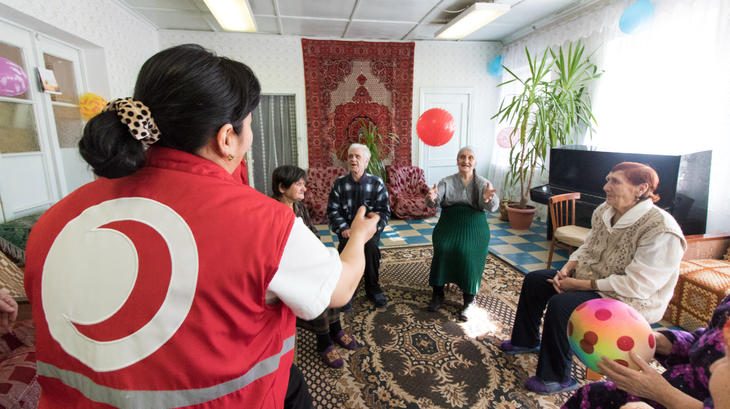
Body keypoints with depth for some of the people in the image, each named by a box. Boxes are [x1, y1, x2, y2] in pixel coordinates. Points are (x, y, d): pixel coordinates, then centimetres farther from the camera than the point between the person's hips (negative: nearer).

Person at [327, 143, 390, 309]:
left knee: (371, 246, -32)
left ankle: (373, 289, -9)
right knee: (345, 245, -31)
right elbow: (333, 210, 0)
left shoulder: (377, 183, -1)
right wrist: (343, 228, -16)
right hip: (347, 228, 1)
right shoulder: (339, 183, 2)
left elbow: (384, 211, -4)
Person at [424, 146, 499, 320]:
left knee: (467, 253, -28)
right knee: (442, 248, -27)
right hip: (448, 224, 1)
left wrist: (488, 199, -35)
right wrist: (432, 198, -34)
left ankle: (469, 300, -11)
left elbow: (492, 207, -10)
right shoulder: (447, 182, 9)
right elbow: (435, 201, -8)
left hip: (474, 227, -1)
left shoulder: (483, 183, 7)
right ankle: (438, 293, -11)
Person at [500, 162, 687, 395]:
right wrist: (567, 269, -10)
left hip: (630, 301, -9)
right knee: (534, 280, 4)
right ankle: (527, 341, 25)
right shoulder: (605, 211, -2)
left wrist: (581, 284, -25)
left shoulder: (661, 231, -27)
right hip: (591, 277, 9)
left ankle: (557, 380, -6)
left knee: (560, 304, -28)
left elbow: (636, 285, -29)